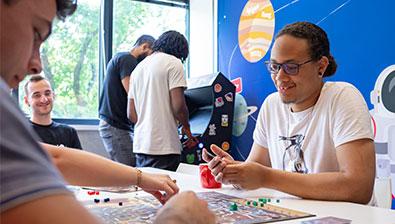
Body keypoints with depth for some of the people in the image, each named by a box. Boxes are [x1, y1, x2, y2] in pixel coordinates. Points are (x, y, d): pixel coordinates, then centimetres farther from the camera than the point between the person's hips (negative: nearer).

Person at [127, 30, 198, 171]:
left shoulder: (138, 68, 18)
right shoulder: (173, 62, -4)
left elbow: (131, 114, 14)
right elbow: (178, 105, -12)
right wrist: (186, 127, 5)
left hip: (140, 144, 7)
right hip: (164, 146, -7)